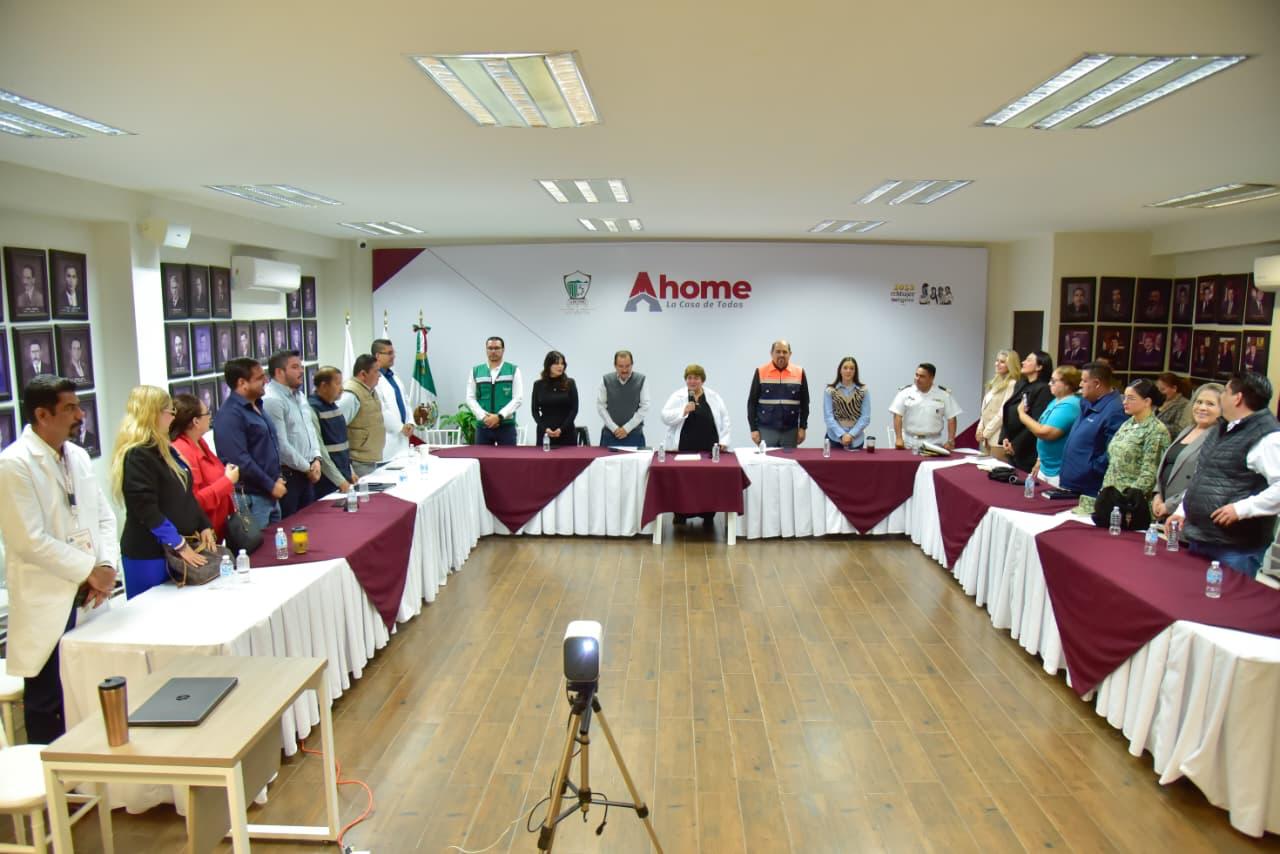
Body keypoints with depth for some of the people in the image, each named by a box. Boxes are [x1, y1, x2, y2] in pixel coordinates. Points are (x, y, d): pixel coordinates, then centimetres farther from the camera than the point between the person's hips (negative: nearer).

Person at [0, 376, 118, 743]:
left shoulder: (78, 456, 11)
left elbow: (104, 516, 13)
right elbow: (31, 541, -17)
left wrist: (107, 566, -2)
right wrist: (89, 570, -10)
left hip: (88, 599, 6)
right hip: (47, 606, -6)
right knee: (49, 711, 3)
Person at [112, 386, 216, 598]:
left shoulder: (165, 450, 12)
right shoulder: (136, 456, -15)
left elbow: (186, 494, 19)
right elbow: (147, 510, -21)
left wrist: (204, 526, 9)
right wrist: (180, 545, -22)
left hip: (174, 550, 8)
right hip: (149, 554, -8)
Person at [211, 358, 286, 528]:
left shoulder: (256, 407, 13)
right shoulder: (230, 414, -17)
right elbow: (240, 460, -24)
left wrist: (277, 479, 9)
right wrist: (271, 486, -16)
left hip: (270, 496, 9)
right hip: (251, 498, -9)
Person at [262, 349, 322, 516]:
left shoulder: (300, 395, 13)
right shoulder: (272, 400, -17)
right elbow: (282, 445, -20)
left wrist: (316, 459, 0)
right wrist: (307, 468, -10)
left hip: (306, 473, 9)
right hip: (286, 475, -9)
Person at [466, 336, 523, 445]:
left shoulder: (514, 371, 4)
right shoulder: (475, 371, 9)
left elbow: (518, 398, -4)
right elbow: (470, 398, 4)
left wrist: (499, 416, -14)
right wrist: (484, 416, -11)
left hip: (506, 426, -2)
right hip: (483, 425, 2)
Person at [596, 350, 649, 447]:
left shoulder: (641, 380, -3)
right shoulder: (606, 380, 0)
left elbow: (645, 407, -4)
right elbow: (600, 406, 1)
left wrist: (626, 428, -8)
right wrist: (614, 428, -6)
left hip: (634, 434, -1)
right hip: (610, 434, 1)